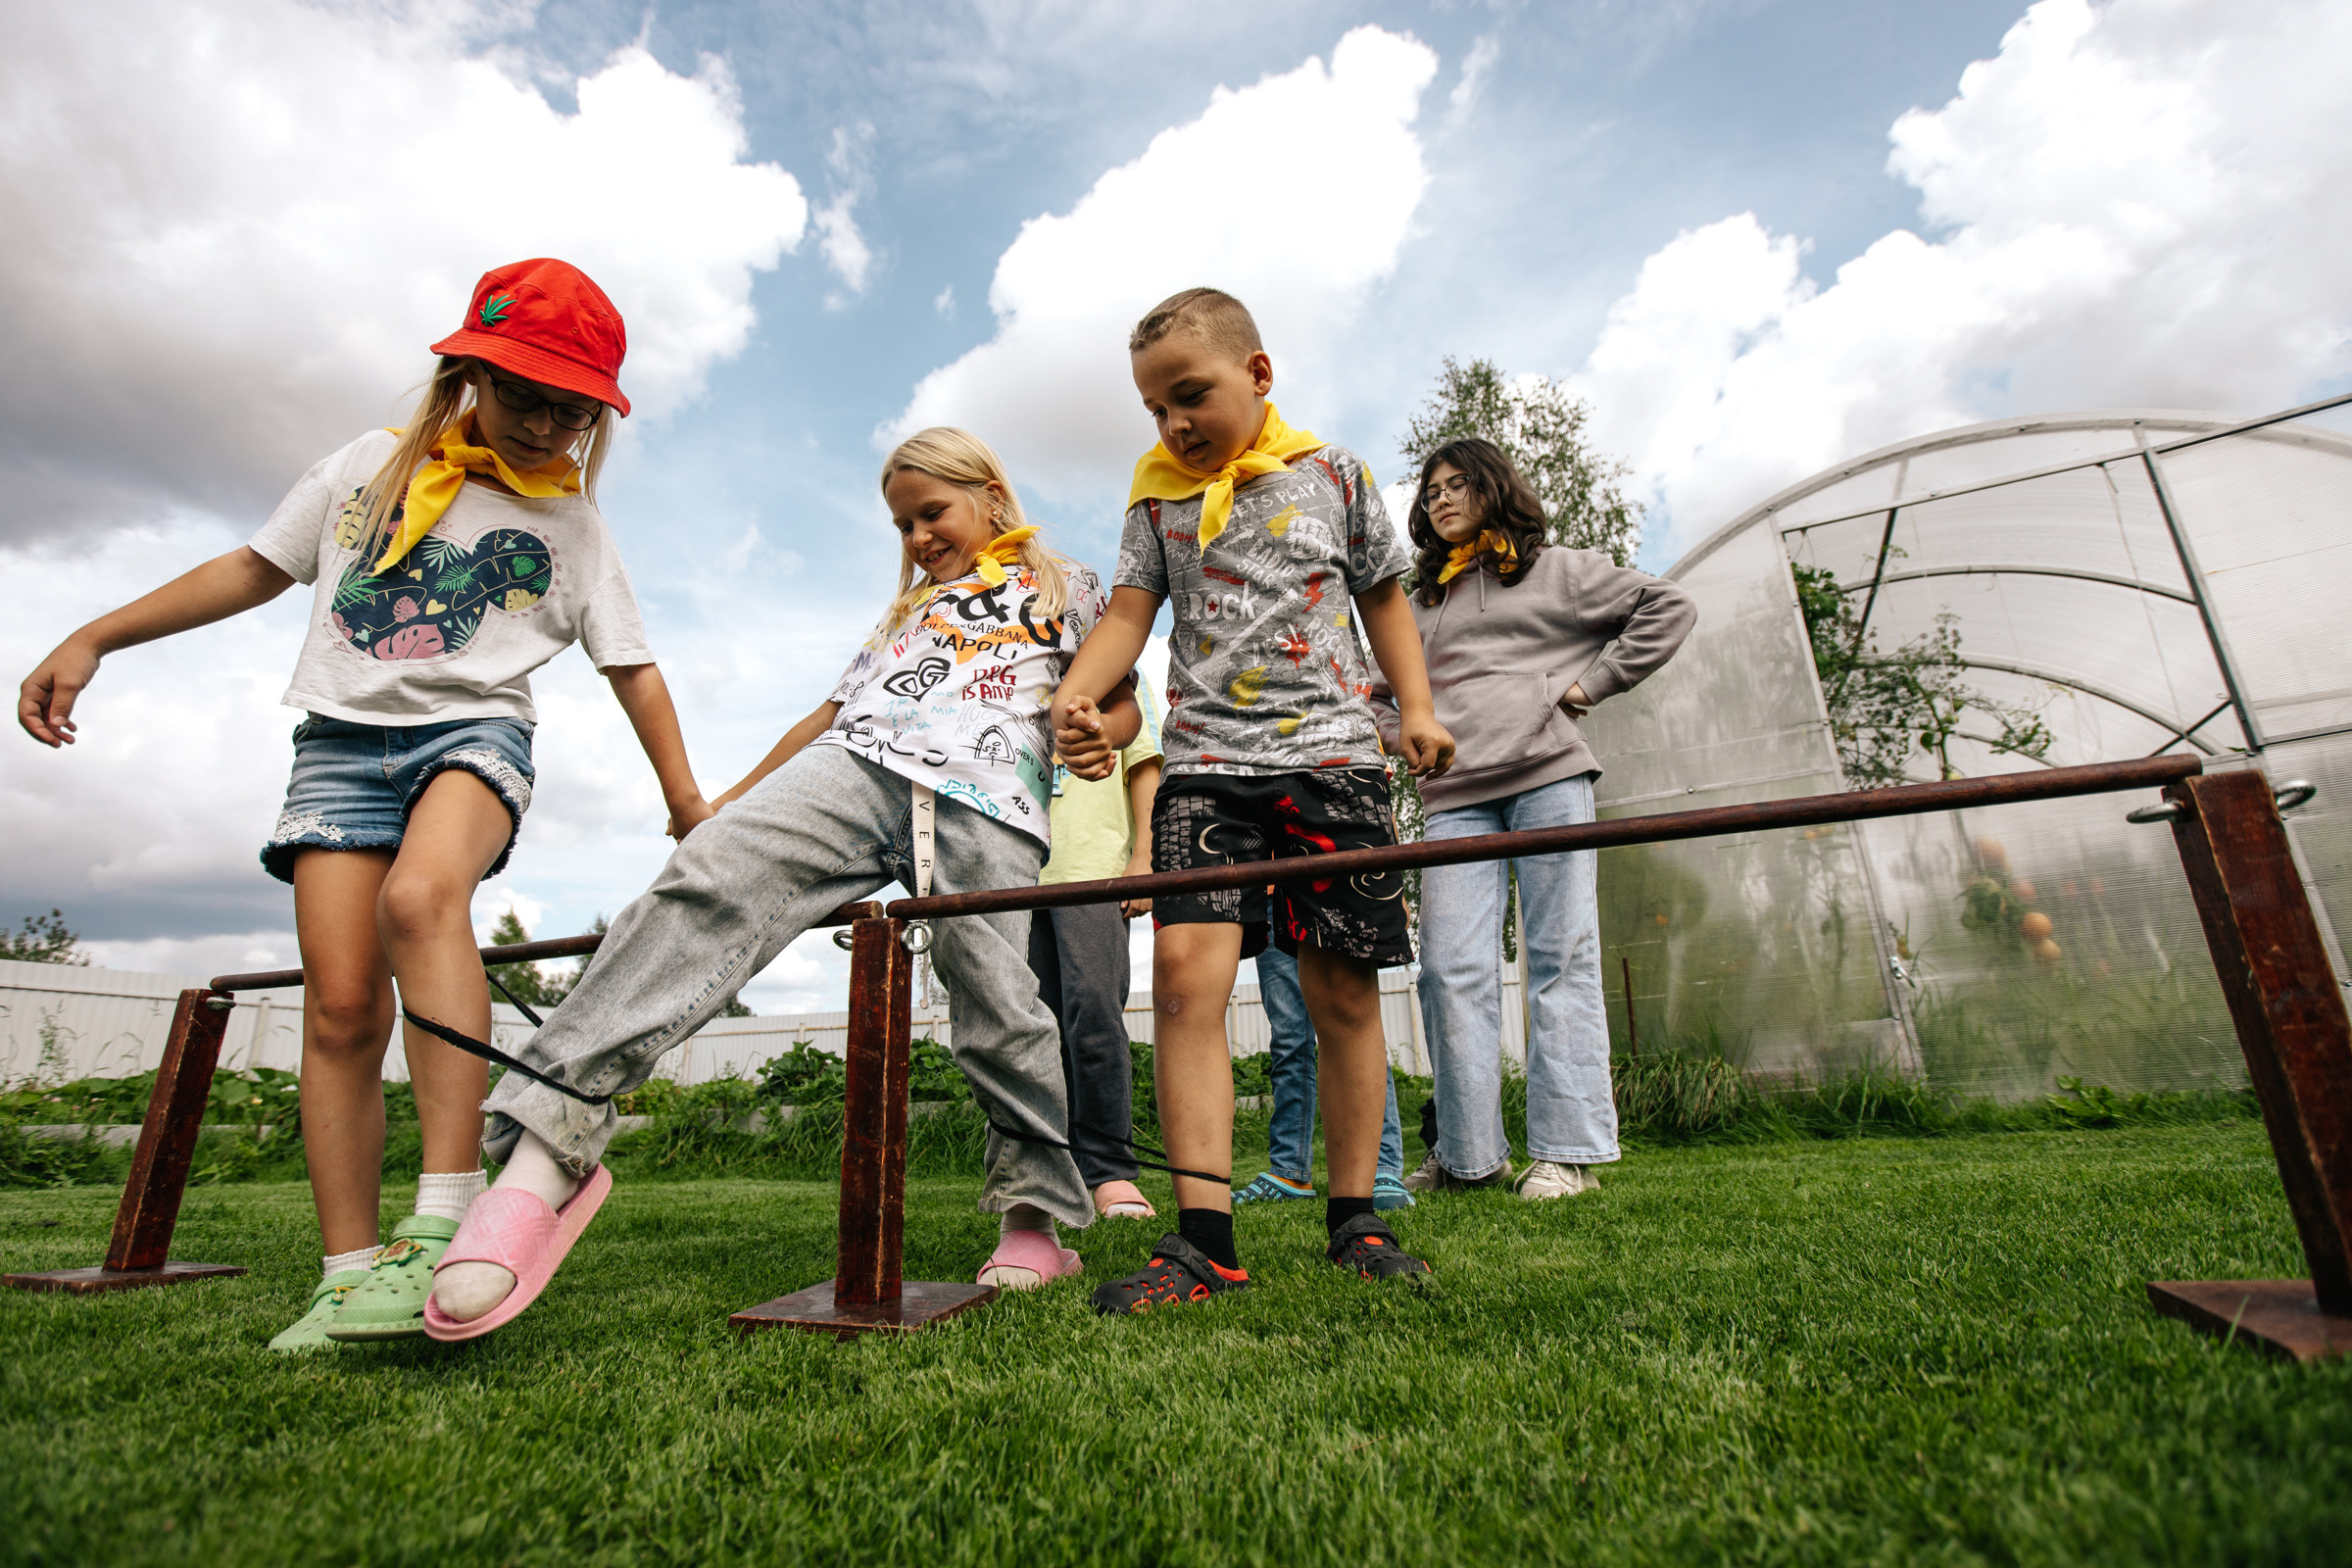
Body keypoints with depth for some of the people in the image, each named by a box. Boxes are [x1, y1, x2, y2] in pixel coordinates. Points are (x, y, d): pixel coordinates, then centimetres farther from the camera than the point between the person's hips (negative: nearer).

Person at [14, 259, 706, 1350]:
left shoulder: (573, 528, 7)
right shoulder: (370, 467, 13)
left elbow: (632, 666, 7)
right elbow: (254, 570, 19)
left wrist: (686, 801, 3)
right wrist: (92, 639, 14)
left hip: (475, 728, -2)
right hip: (342, 738, 3)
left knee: (420, 895, -35)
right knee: (340, 1005, -7)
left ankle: (445, 1223, -35)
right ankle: (349, 1275, 0)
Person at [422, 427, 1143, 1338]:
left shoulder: (1065, 586, 26)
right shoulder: (909, 608, 38)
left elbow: (1122, 704, 17)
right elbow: (834, 711, 37)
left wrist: (1097, 735, -7)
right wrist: (729, 798, 34)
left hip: (989, 807, -3)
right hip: (855, 765, 4)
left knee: (1000, 1014, -11)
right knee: (711, 876, -23)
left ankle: (1039, 1221, 9)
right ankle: (547, 1144, -30)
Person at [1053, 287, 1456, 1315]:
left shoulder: (1333, 473, 9)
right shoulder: (1157, 497, 11)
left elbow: (1382, 595, 18)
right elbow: (1127, 614, 6)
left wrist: (1416, 706, 7)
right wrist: (1076, 693, -13)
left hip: (1332, 756, 0)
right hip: (1205, 765, 1)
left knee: (1343, 993, 2)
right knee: (1185, 967, -16)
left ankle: (1353, 1219, 18)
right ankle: (1204, 1238, -8)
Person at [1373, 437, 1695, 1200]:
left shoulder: (1558, 570, 16)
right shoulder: (1420, 604, 26)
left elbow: (1668, 607, 11)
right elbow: (1383, 692, 33)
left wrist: (1592, 682, 2)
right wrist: (1404, 741, 12)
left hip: (1548, 776, -3)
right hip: (1455, 798, 3)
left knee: (1561, 959, -5)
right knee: (1450, 968, -5)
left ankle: (1565, 1151, 0)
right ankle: (1467, 1153, 3)